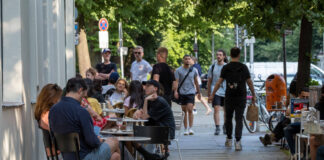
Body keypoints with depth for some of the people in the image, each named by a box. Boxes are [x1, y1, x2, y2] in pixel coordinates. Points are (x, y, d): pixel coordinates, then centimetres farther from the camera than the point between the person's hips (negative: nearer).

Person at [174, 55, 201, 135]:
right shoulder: (178, 70, 3)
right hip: (182, 93, 0)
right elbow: (176, 81, -4)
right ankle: (186, 129, 10)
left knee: (190, 110, -13)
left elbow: (196, 82, 17)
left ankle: (190, 128, -11)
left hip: (191, 92, 0)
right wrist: (175, 91, -17)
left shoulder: (194, 70, 8)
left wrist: (198, 92, 19)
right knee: (184, 111, 4)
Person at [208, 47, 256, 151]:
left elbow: (219, 82, -3)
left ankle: (229, 140, 22)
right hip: (241, 97, 0)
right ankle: (237, 141, -12)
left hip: (229, 97, 1)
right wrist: (253, 95, 14)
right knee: (239, 119, -1)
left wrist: (212, 94, 4)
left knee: (228, 118, 16)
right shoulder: (243, 67, -1)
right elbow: (249, 82, 3)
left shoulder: (226, 68, -2)